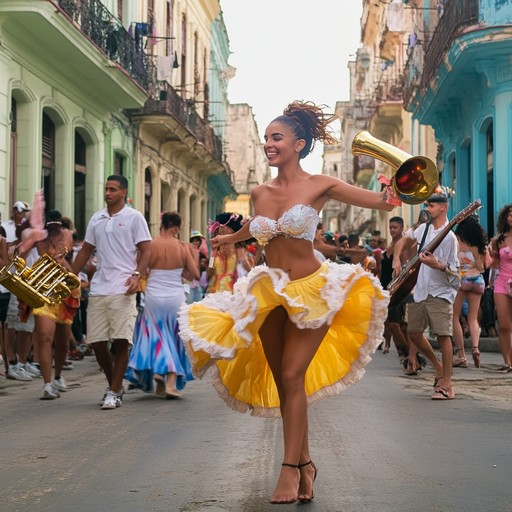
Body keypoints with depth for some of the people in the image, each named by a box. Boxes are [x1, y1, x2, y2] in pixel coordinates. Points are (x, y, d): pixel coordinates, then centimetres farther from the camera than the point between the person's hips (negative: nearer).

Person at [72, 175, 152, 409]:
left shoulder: (134, 218, 1)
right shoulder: (96, 219, 16)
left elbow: (145, 250, -2)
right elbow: (85, 252, 22)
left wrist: (137, 275, -18)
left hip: (122, 290, -5)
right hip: (98, 289, 5)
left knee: (121, 341, -8)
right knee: (97, 341, 4)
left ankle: (114, 392, 2)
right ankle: (114, 384, 23)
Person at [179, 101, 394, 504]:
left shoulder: (320, 186, -9)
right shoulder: (261, 193, 4)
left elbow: (382, 202, -13)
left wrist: (393, 195, -36)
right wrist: (229, 238, 45)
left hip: (311, 291, -5)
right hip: (270, 294, 5)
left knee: (292, 378, -12)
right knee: (281, 383, 6)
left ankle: (291, 469, -6)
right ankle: (304, 462, 17)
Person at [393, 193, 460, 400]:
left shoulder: (449, 237, -11)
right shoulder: (424, 229, 7)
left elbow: (455, 271, -12)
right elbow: (404, 241, 22)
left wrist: (436, 264, -28)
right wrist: (396, 259, 7)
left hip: (440, 293, -7)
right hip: (419, 290, 7)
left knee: (442, 335, -9)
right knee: (413, 332, 9)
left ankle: (446, 384, -5)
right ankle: (438, 366, 29)